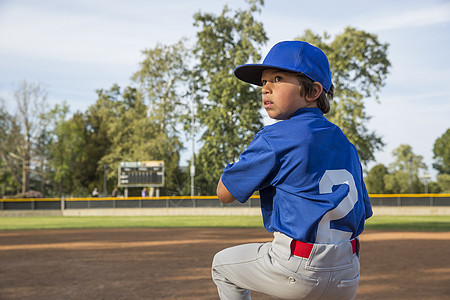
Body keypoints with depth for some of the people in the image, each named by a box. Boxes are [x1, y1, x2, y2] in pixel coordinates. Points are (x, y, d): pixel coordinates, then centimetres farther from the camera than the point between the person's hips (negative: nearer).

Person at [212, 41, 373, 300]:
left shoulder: (274, 138, -11)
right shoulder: (346, 144, 10)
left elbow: (225, 193, -4)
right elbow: (362, 213, 15)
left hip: (298, 272, -6)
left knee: (222, 264, 19)